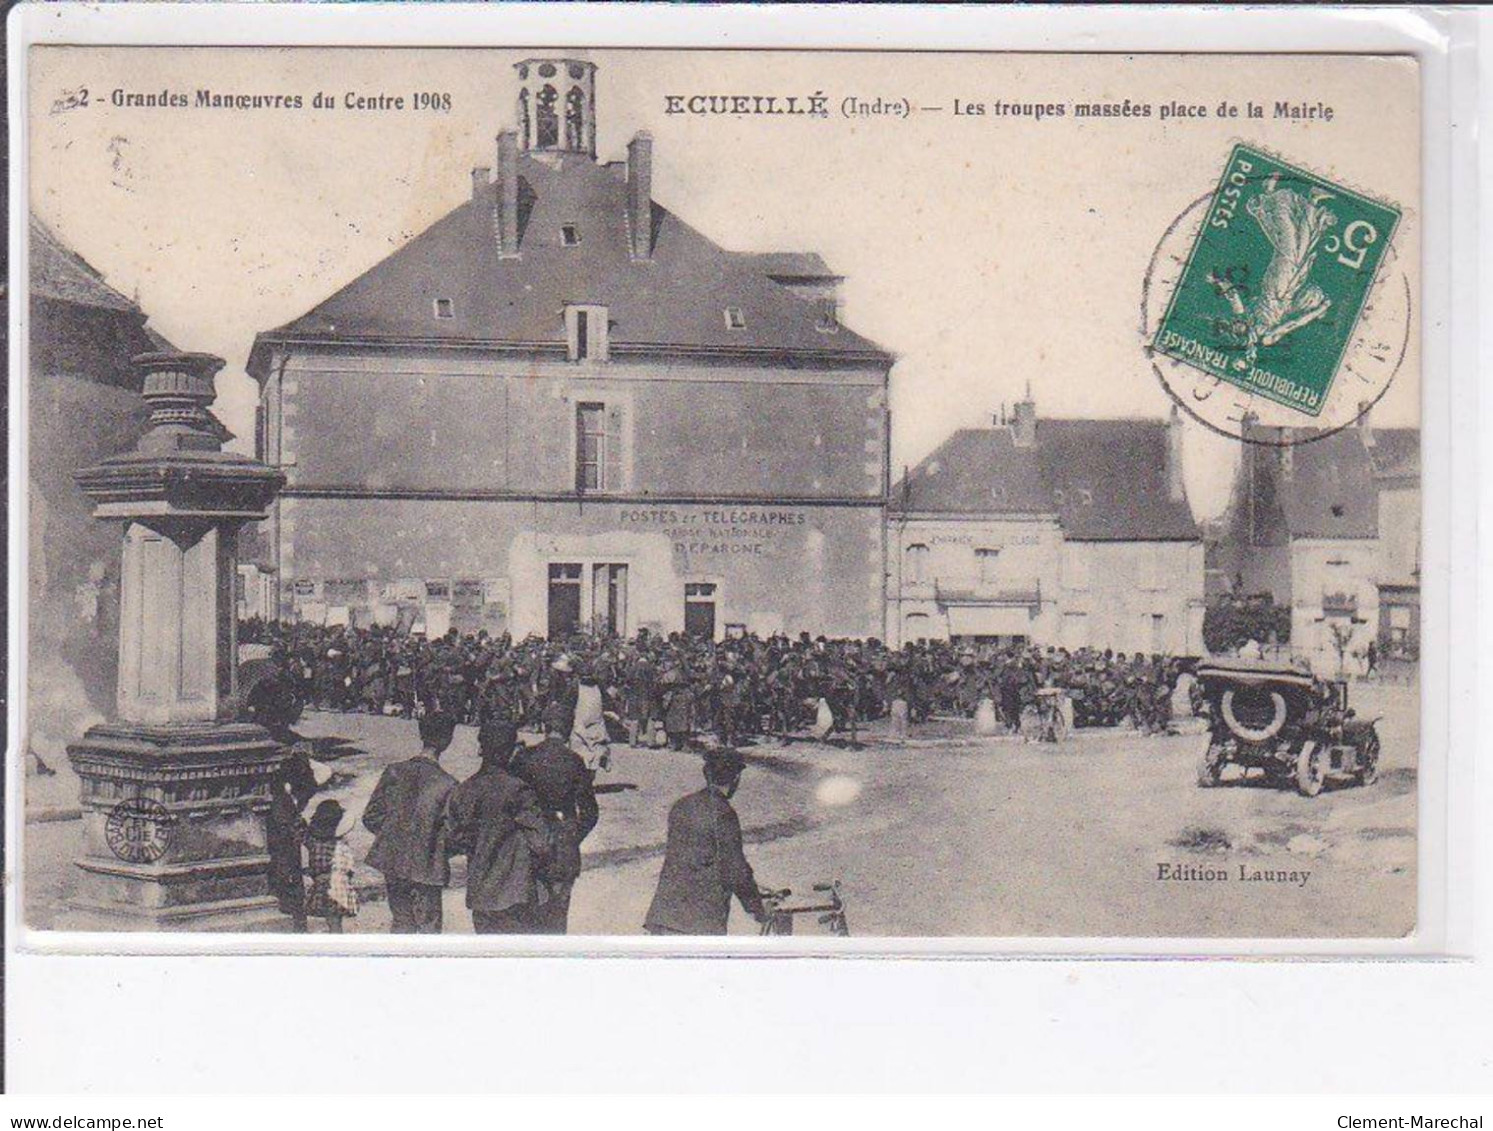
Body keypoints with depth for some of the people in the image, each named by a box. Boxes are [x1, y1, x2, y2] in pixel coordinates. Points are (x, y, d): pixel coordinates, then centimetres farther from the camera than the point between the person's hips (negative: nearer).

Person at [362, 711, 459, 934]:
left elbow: (370, 818, 1)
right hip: (425, 866, -5)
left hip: (391, 861, 5)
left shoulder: (394, 772, -3)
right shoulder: (445, 784, -17)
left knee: (401, 922, 19)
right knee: (428, 927, 8)